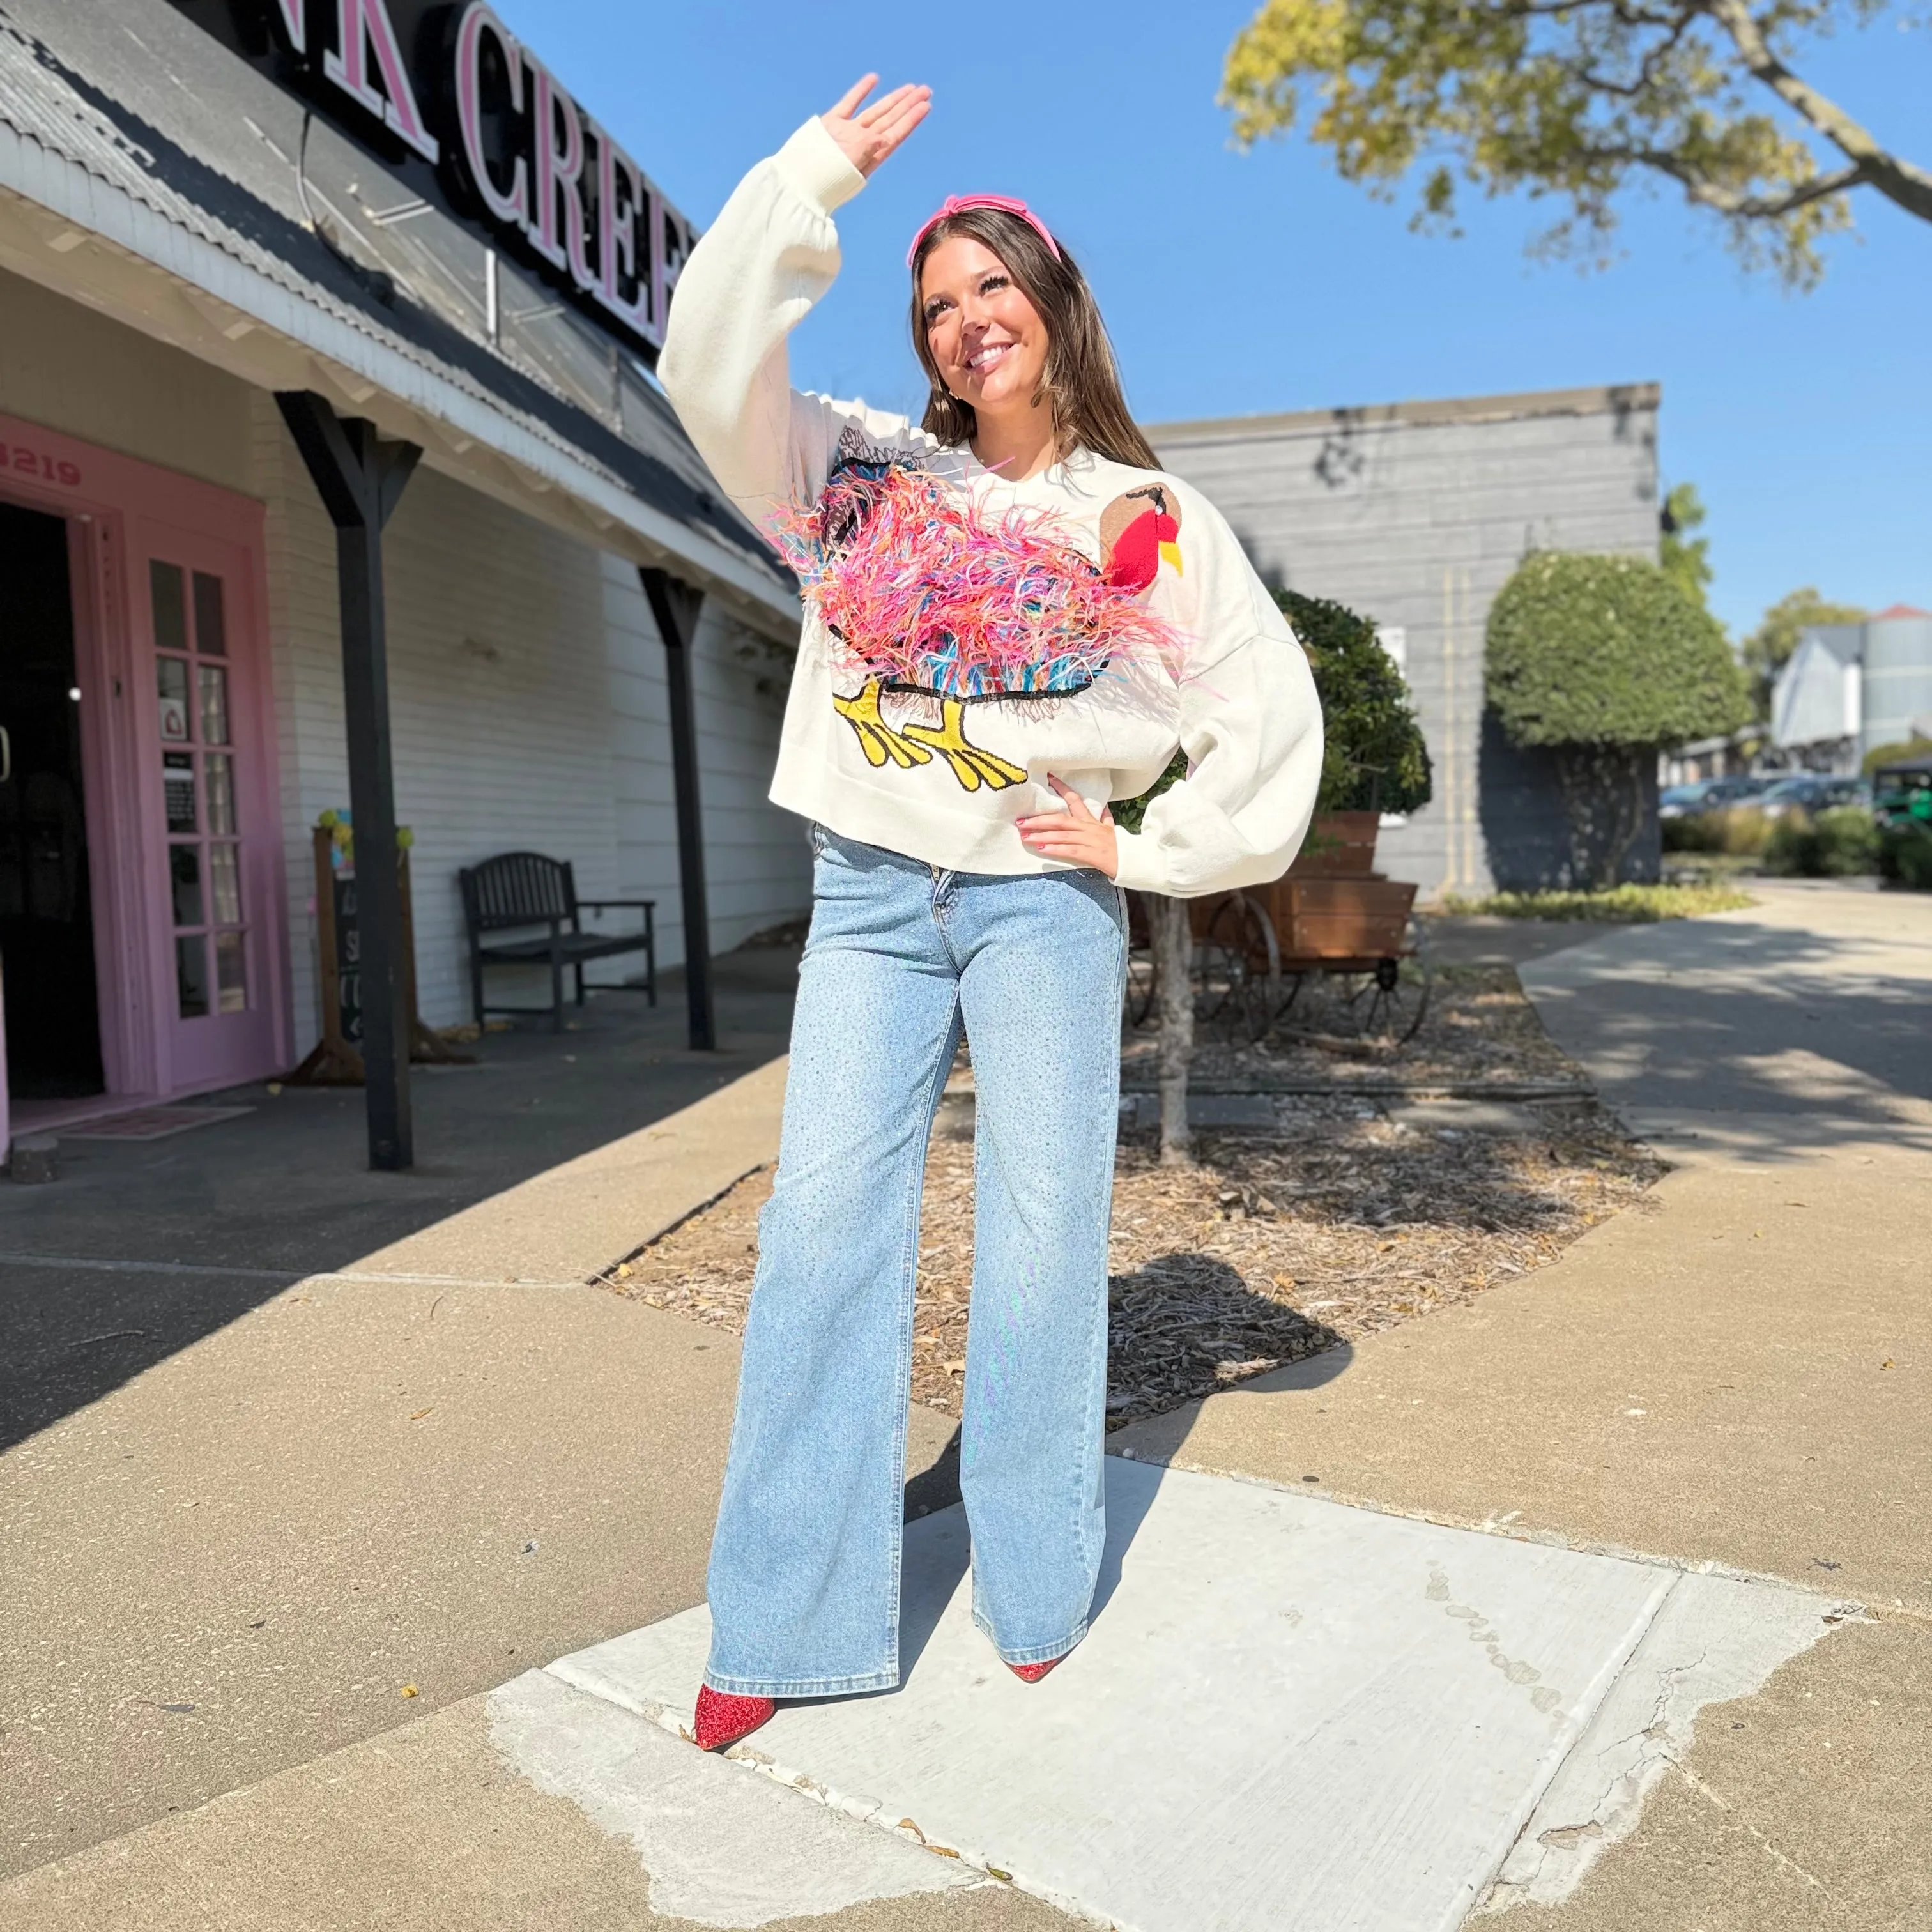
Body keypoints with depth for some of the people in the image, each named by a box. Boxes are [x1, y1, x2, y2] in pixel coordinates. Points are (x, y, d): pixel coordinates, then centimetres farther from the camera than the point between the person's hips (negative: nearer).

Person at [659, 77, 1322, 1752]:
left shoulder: (1153, 519, 6)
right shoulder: (862, 471, 11)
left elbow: (1272, 711, 5)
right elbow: (713, 368, -2)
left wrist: (1154, 850, -1)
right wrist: (813, 176, -2)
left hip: (1047, 903, -1)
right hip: (871, 897, 1)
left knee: (1042, 1234, 1)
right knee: (824, 1229, -4)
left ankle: (1040, 1589, 18)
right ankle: (787, 1625, 5)